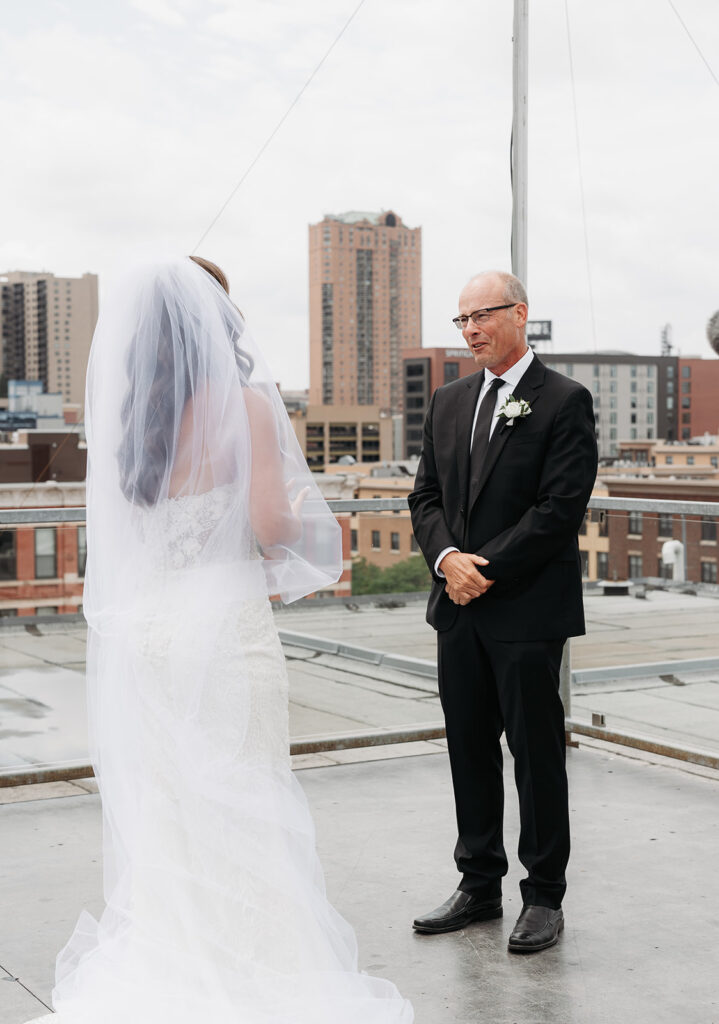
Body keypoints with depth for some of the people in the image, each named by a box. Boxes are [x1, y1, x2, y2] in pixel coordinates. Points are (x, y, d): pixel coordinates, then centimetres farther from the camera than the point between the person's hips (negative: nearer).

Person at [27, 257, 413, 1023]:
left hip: (138, 631, 6)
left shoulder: (124, 412, 5)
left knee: (156, 812, 14)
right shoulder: (245, 404, -11)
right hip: (223, 627, -5)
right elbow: (269, 527, -15)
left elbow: (129, 528, 13)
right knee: (239, 808, 5)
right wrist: (301, 513, 6)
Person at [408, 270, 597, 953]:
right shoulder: (448, 403, 14)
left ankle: (543, 897, 14)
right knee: (469, 748, 12)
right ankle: (479, 886, 24)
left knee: (536, 750, 2)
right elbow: (426, 496, 12)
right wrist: (447, 558, -7)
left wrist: (485, 567, -15)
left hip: (527, 609, -6)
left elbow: (561, 507, -13)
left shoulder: (564, 402, -6)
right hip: (459, 610, 6)